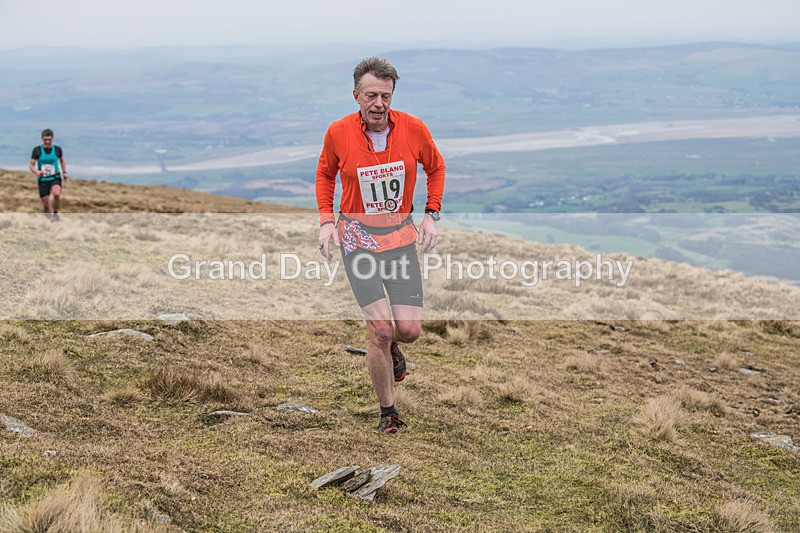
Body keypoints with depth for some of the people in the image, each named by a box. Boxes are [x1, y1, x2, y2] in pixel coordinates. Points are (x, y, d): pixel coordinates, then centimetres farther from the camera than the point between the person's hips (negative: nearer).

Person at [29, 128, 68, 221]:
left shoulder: (57, 149, 1)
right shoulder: (37, 150, -3)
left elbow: (61, 160, 21)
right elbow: (31, 165, -3)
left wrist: (64, 172, 14)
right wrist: (37, 171, -23)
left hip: (55, 178, -1)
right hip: (43, 180, 1)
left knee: (56, 194, -31)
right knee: (45, 205, 1)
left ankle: (55, 213, -8)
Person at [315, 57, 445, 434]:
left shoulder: (413, 129, -9)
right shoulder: (338, 133, -10)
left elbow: (435, 167, 10)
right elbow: (325, 174, 10)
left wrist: (431, 215, 1)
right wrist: (326, 220, -1)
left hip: (401, 236, 2)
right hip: (357, 238, -2)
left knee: (410, 329, -4)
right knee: (380, 330, -10)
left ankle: (390, 347, 35)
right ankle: (388, 413, 9)